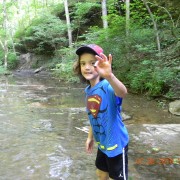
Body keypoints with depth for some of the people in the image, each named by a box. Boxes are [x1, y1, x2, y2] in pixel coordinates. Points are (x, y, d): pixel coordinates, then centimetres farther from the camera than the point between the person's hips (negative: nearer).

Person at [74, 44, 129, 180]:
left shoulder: (107, 86, -26)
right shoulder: (88, 90, -3)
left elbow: (123, 92, -50)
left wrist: (109, 76, -69)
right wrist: (90, 137, 17)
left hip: (116, 143, -7)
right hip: (102, 143, 7)